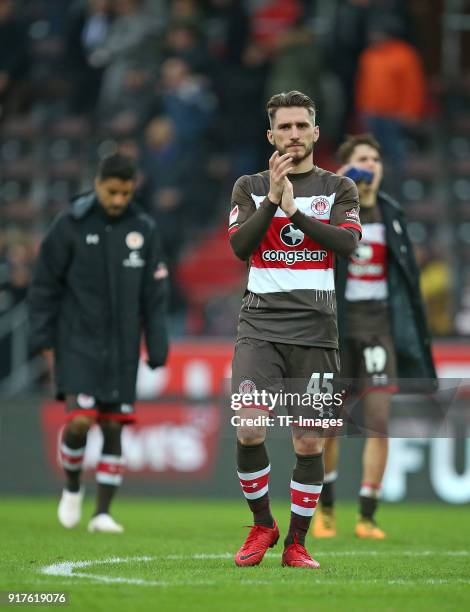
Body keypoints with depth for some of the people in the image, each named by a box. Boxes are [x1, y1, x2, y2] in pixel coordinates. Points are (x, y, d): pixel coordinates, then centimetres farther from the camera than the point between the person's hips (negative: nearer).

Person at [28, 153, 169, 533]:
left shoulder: (144, 230, 3)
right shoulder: (71, 225, -5)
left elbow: (154, 295, 7)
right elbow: (45, 285, 0)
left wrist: (157, 348, 2)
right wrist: (43, 338, -4)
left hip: (122, 347, 3)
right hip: (78, 342, -3)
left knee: (113, 428, 1)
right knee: (80, 420, -15)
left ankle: (103, 512, 8)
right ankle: (72, 486, 12)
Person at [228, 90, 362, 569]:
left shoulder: (338, 188, 8)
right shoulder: (250, 187, 10)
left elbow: (348, 242, -9)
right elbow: (239, 245, -5)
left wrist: (296, 211, -16)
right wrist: (272, 198, -16)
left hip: (315, 328, 0)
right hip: (260, 326, 0)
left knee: (309, 442, 0)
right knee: (249, 430, -14)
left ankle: (296, 543, 14)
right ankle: (262, 525, 7)